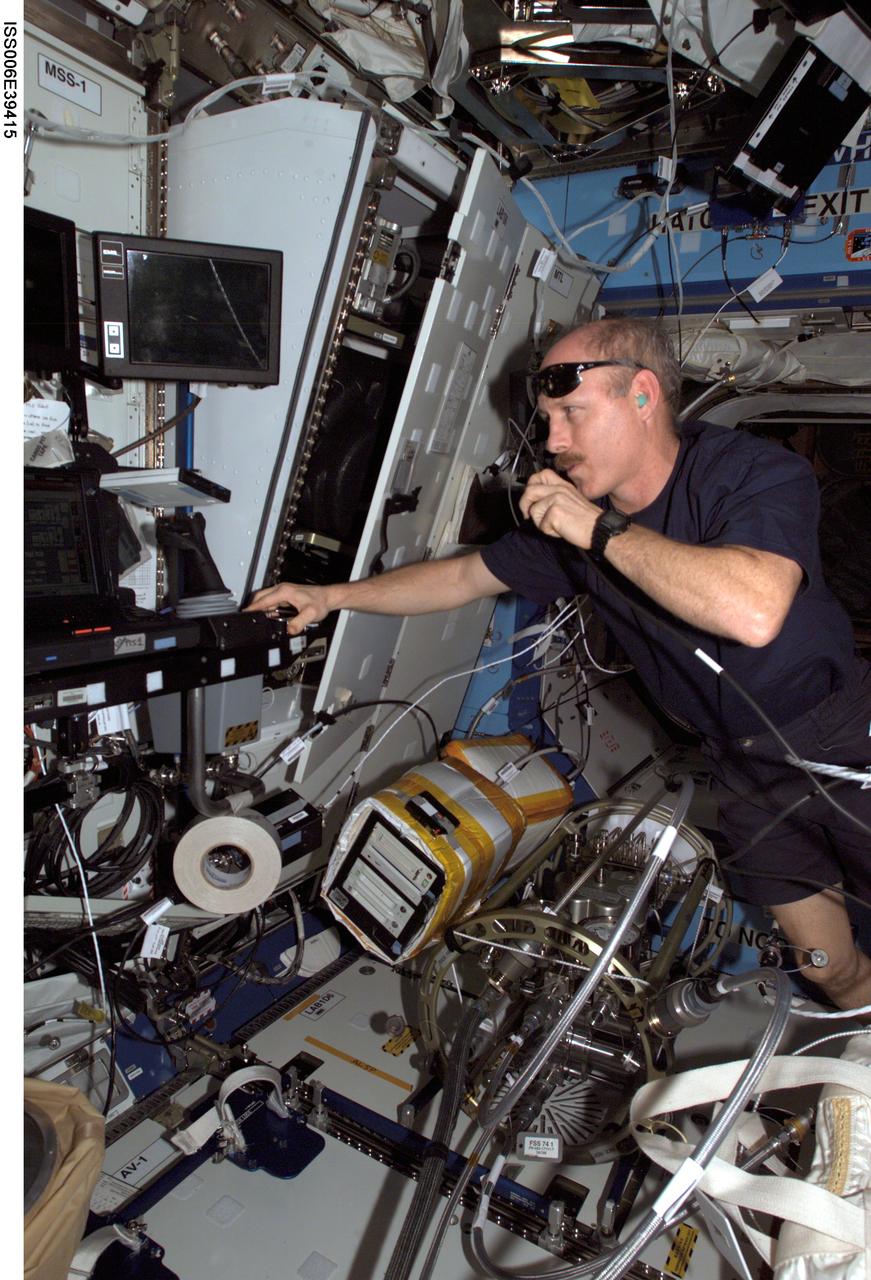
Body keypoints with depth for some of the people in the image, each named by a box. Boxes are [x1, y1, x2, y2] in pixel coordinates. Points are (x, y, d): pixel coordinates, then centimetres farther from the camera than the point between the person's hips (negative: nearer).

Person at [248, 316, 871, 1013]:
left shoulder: (757, 469, -22)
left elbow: (753, 612, -41)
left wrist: (603, 529, -33)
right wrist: (331, 596, 4)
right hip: (746, 771, 4)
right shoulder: (570, 516, -5)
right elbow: (465, 575, 5)